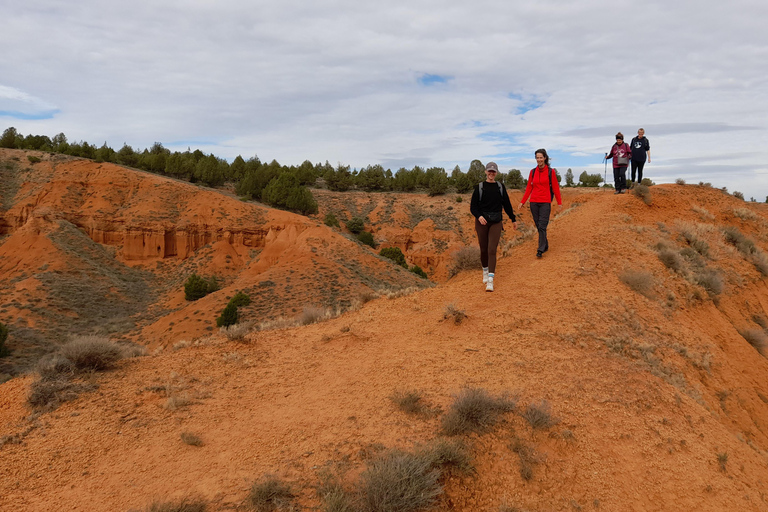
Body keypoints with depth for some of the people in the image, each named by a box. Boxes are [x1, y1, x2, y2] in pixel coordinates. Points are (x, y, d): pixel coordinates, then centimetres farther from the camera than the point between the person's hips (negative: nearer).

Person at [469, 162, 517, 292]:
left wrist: (513, 219, 20)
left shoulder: (500, 187, 5)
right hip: (482, 221, 0)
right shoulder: (479, 187, 0)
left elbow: (507, 204, 14)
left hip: (496, 222, 0)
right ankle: (485, 271, 36)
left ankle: (490, 281, -14)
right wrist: (479, 216, -22)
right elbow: (473, 206, -3)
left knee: (492, 250, -10)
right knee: (483, 249, 8)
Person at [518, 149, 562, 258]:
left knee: (542, 226, -9)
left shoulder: (551, 171, -2)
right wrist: (522, 202, 6)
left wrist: (559, 203, 1)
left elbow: (555, 188, 1)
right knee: (538, 226, 9)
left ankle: (540, 250, -8)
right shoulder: (533, 171, 7)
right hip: (534, 202, 4)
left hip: (545, 202, -4)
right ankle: (545, 246, 25)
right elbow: (529, 188, 10)